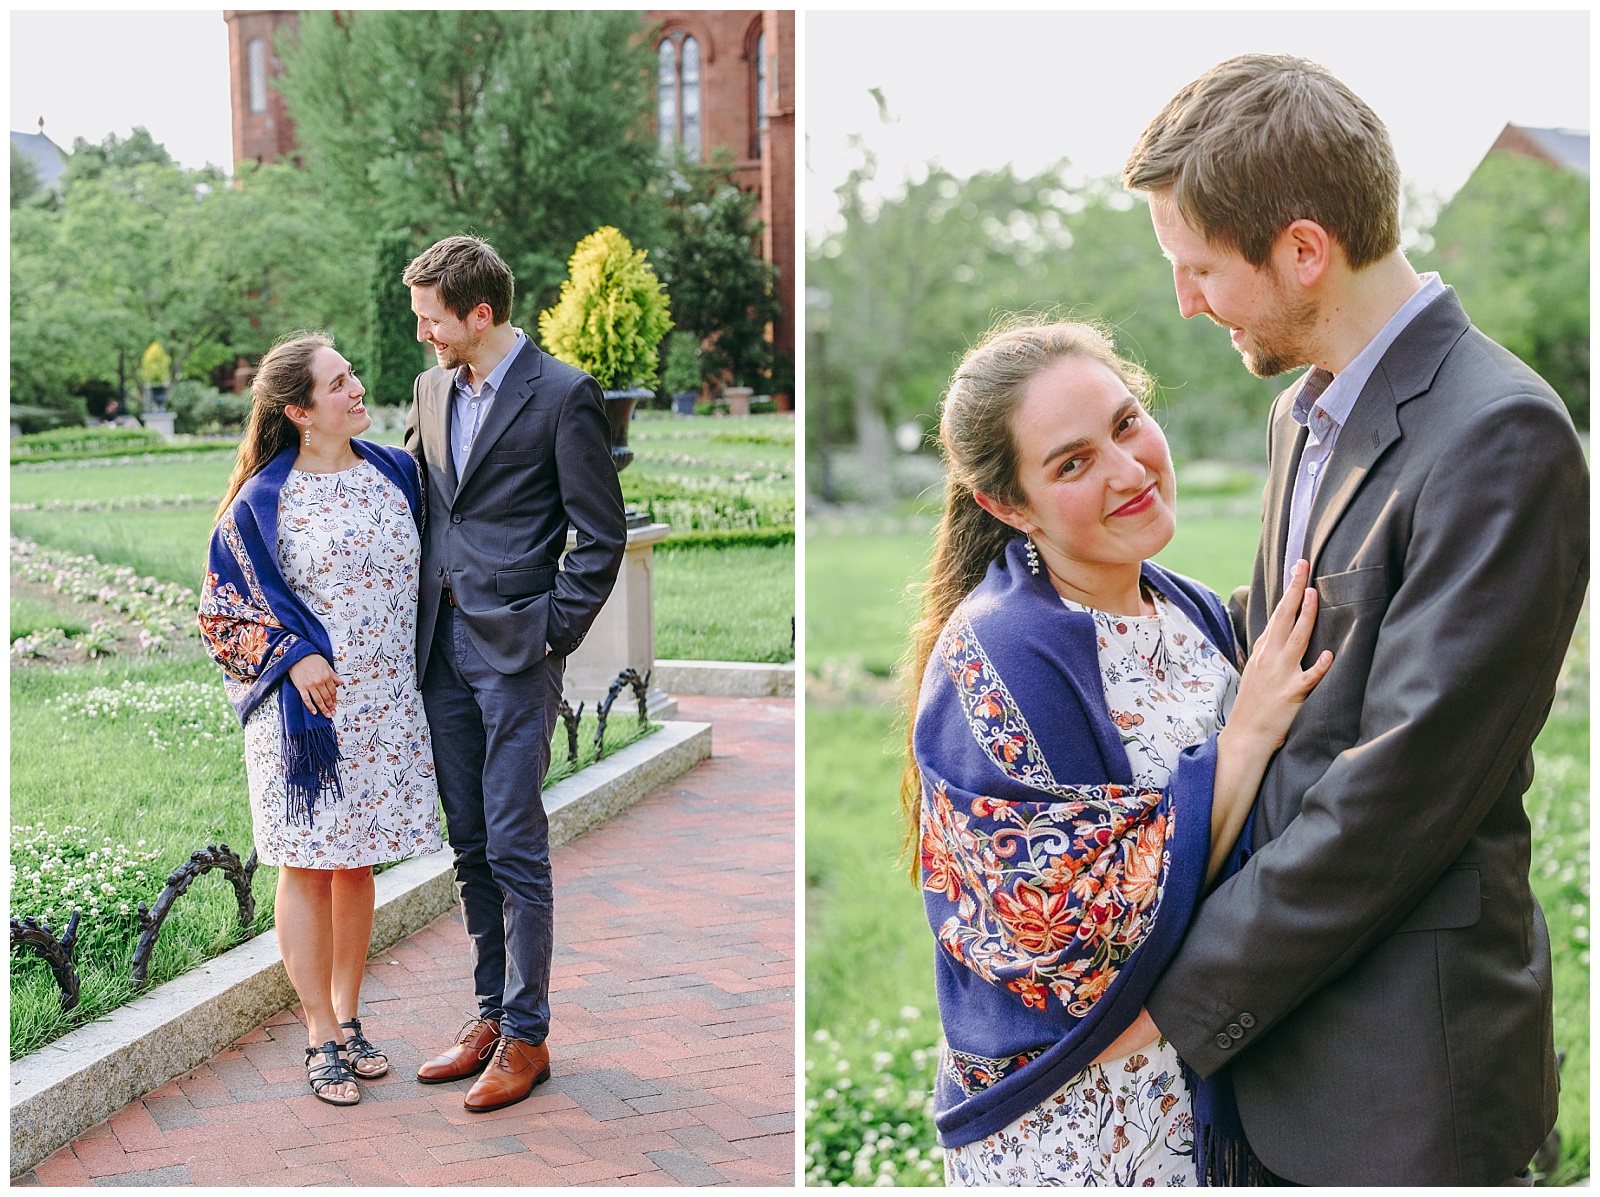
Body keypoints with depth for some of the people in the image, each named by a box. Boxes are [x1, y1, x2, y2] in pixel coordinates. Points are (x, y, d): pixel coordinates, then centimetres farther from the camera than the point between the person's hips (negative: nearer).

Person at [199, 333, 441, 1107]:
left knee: (358, 863, 13)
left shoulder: (395, 473, 5)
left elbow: (418, 573, 16)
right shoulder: (263, 502, -7)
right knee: (308, 867, 5)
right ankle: (321, 1035, 16)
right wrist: (292, 657, -14)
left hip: (384, 706, 4)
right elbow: (226, 606, -2)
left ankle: (347, 1017, 27)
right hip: (305, 708, -4)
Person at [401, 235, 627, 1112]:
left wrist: (553, 633, -11)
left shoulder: (562, 395, -9)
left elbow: (602, 533, -7)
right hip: (445, 646, 7)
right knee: (470, 846, 13)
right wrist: (418, 618, 12)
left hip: (516, 651, -7)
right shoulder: (433, 390, 12)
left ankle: (526, 1035, 9)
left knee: (515, 849, -2)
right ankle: (490, 1015, 25)